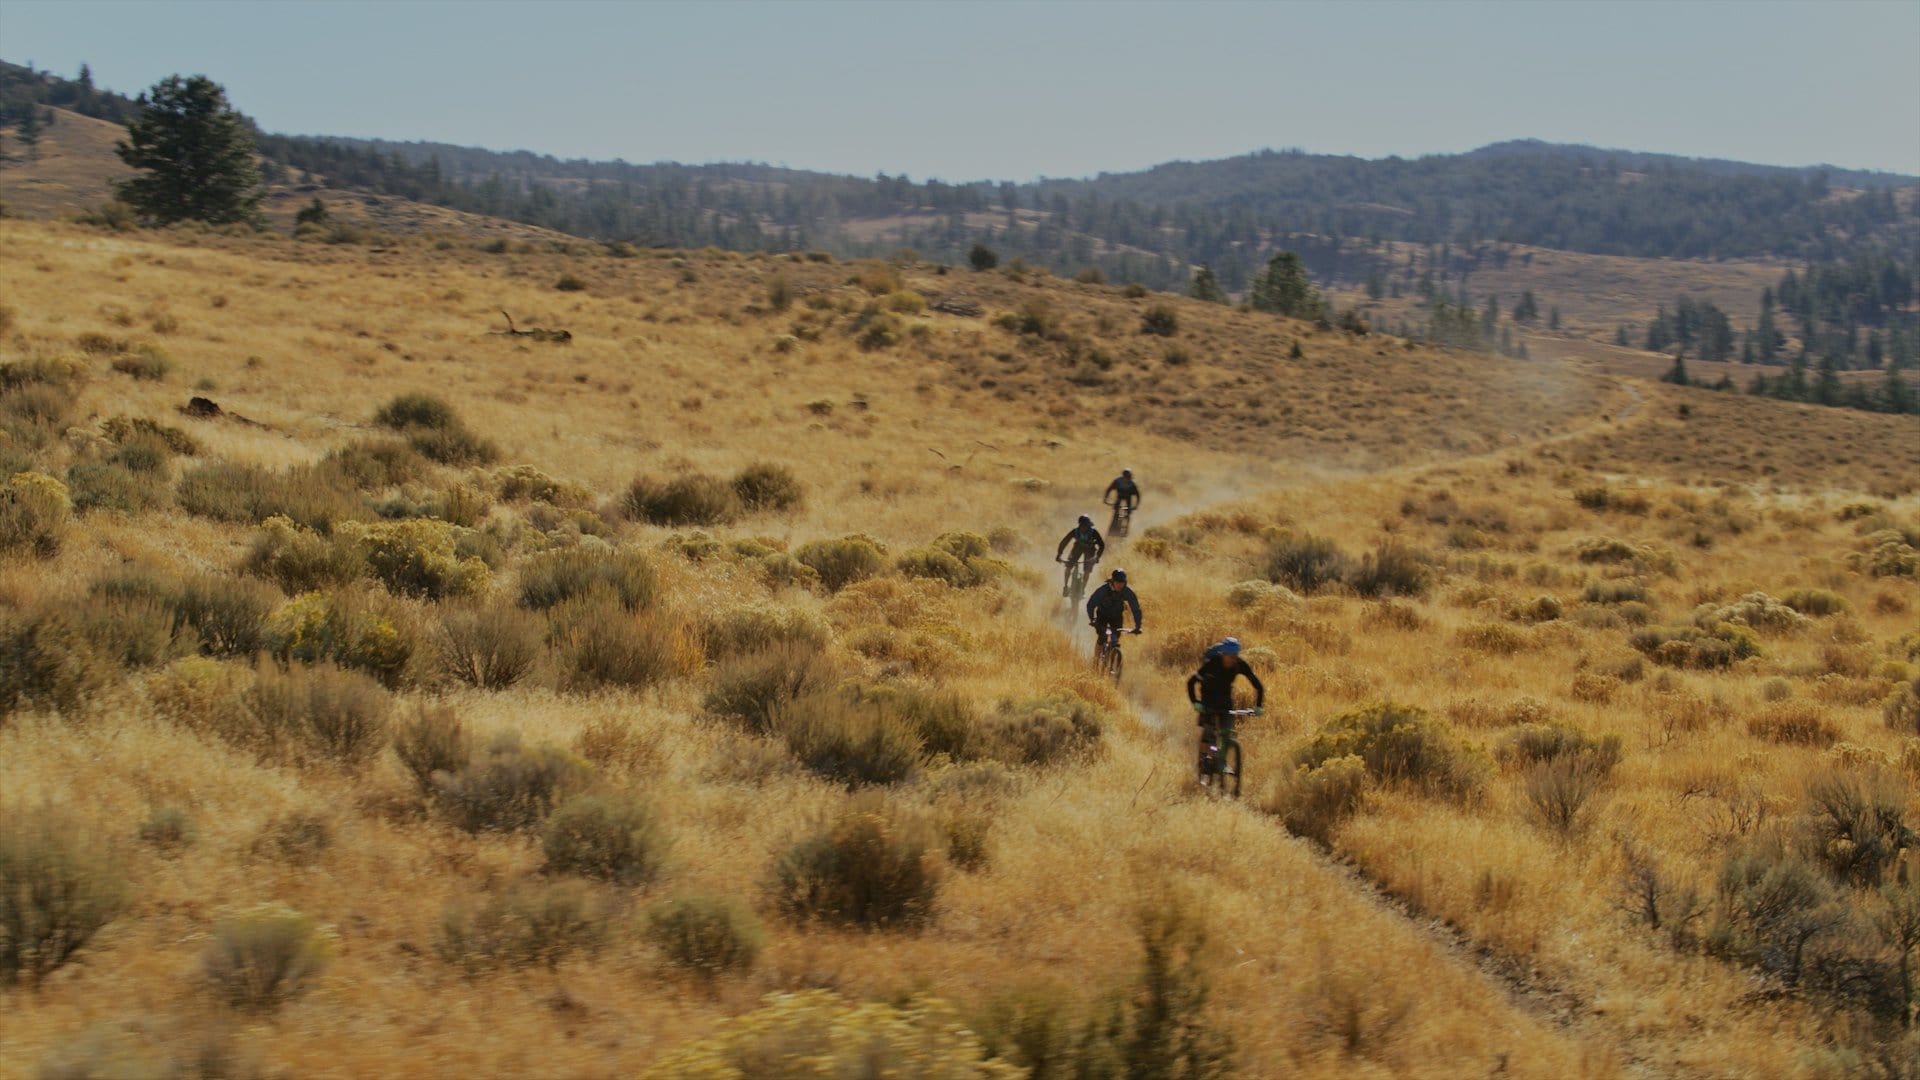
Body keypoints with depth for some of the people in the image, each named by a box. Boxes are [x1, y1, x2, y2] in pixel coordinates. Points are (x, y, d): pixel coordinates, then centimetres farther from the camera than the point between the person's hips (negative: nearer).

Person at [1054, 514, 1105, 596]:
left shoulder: (1093, 532, -32)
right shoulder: (1075, 531, -30)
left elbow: (1101, 545, -30)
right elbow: (1064, 542, -25)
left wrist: (1097, 557, -43)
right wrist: (1058, 555, -33)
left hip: (1089, 549, -1)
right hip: (1078, 547, 1)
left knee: (1087, 570, -9)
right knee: (1068, 566, -13)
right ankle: (1065, 586, 5)